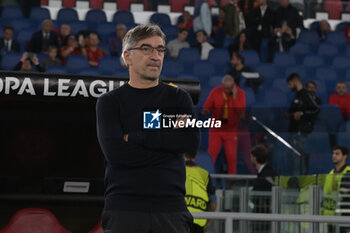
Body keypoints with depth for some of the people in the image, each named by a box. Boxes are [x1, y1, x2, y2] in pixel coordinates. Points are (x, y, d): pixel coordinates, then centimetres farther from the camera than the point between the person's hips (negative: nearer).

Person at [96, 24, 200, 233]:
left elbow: (192, 140, -4)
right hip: (124, 208, -2)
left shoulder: (178, 98, 15)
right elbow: (115, 152, -8)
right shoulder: (110, 102, 8)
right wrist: (168, 140, -4)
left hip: (171, 208, 2)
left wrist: (135, 137, -5)